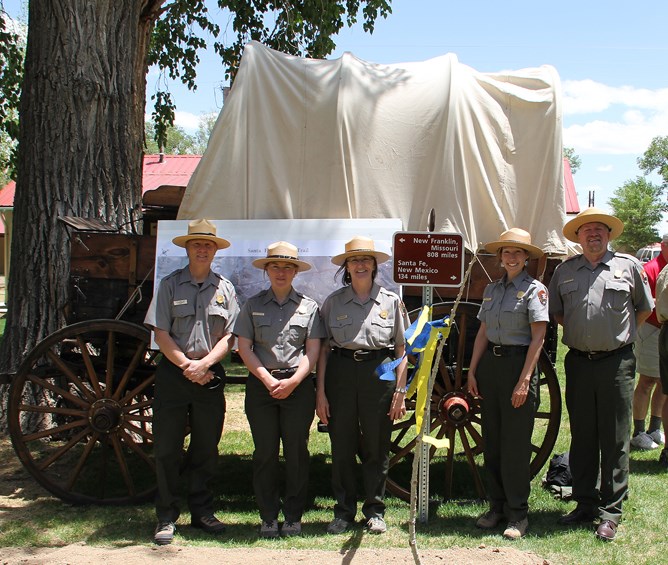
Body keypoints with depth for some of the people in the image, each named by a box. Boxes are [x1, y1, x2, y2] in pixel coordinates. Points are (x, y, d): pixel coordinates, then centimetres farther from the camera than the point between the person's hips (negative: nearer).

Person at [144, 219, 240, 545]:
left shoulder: (224, 288, 9)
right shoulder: (170, 285, 4)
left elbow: (230, 336, 3)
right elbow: (160, 334, -2)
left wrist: (204, 363, -10)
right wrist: (186, 364, -10)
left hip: (210, 374, 2)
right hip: (173, 371, -2)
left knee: (206, 448, 9)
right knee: (167, 448, 0)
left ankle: (201, 512, 21)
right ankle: (166, 518, 9)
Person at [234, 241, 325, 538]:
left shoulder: (308, 306, 8)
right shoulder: (253, 305, 9)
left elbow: (313, 350, 2)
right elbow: (244, 348, 3)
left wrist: (293, 381, -11)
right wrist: (268, 379, -8)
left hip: (298, 385, 0)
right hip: (261, 383, 1)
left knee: (296, 451, 2)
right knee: (265, 452, 3)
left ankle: (294, 516, 12)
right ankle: (268, 517, 12)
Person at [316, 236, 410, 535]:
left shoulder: (391, 301, 5)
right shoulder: (333, 302, 6)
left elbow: (401, 350, 6)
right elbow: (323, 348, 5)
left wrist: (400, 390, 0)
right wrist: (321, 391, 0)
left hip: (379, 373, 0)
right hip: (341, 373, 1)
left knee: (377, 446, 6)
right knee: (342, 446, 5)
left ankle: (375, 510, 21)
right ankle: (344, 511, 20)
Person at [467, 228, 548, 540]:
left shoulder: (535, 289, -5)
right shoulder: (492, 289, 12)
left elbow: (538, 338, -10)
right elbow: (483, 333, 13)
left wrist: (524, 380, -16)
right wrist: (472, 371, 7)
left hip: (518, 362, -6)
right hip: (489, 363, 6)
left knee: (515, 443, -1)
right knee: (492, 441, 10)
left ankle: (518, 514, 10)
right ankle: (497, 506, 22)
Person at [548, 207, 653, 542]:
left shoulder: (628, 266, 3)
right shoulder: (565, 271, 9)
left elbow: (644, 308, 14)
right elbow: (555, 310, 21)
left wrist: (620, 334, 8)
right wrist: (579, 331, 11)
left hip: (616, 361, -3)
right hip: (578, 361, 3)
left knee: (615, 439, 1)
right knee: (581, 437, 10)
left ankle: (611, 513, 9)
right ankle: (585, 504, 22)